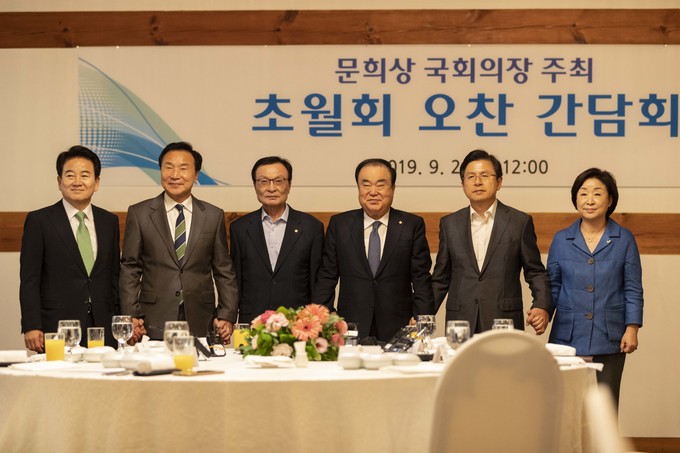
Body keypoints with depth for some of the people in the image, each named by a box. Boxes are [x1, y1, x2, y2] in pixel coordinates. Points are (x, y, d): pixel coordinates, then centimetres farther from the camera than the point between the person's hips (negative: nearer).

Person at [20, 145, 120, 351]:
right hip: (56, 332, -3)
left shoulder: (109, 221, 13)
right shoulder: (38, 221, 2)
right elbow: (29, 280, -2)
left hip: (102, 331, 3)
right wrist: (31, 327, -10)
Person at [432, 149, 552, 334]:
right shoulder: (449, 224, 11)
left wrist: (542, 307, -11)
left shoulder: (520, 222, 4)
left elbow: (536, 273, 6)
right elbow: (440, 278, 14)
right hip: (460, 324, 2)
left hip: (505, 325, -2)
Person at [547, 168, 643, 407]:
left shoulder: (624, 239, 3)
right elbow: (552, 286, 10)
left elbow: (633, 289, 3)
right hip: (568, 336, 1)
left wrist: (632, 329, -5)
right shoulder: (561, 240, 6)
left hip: (609, 337, -1)